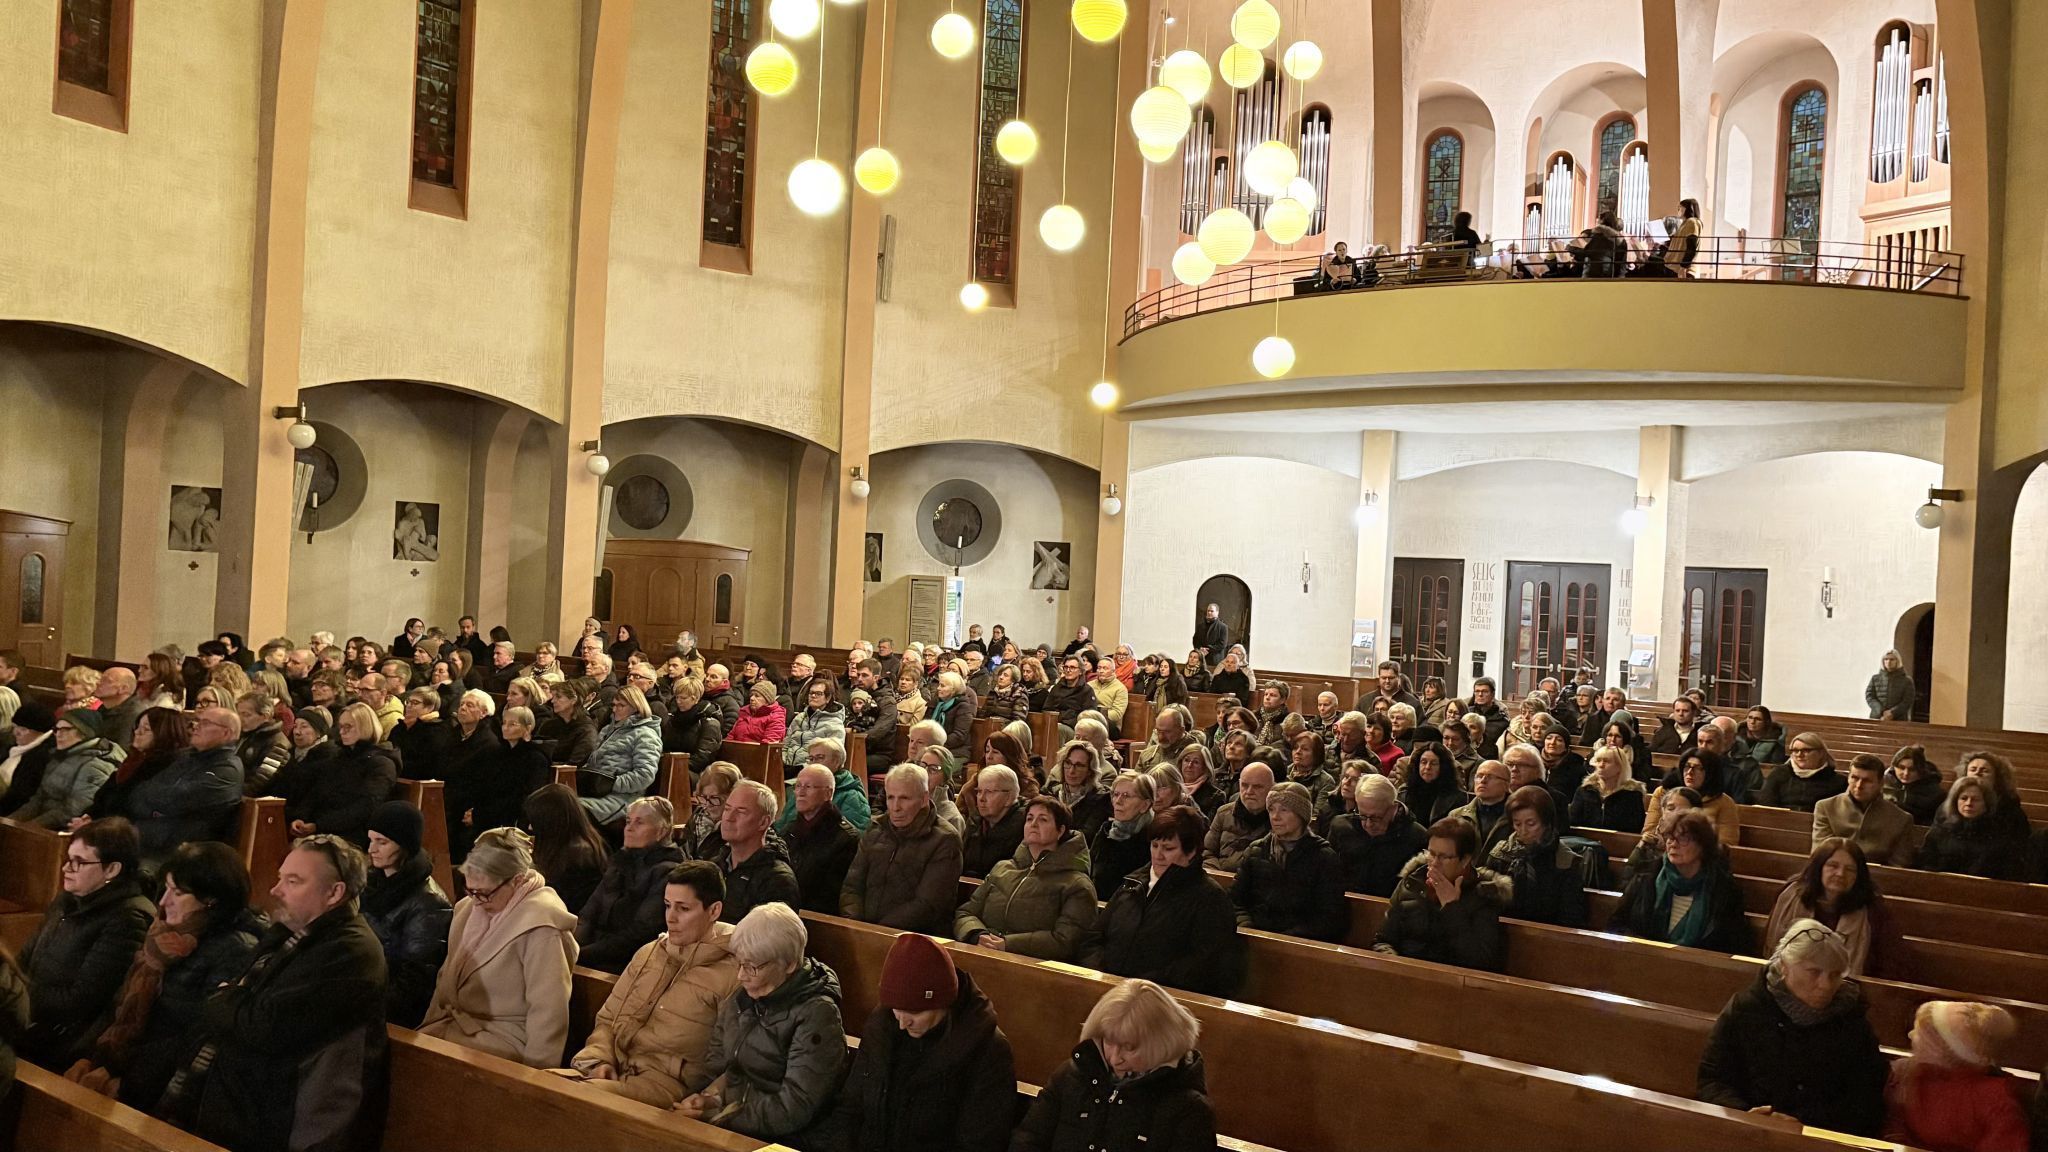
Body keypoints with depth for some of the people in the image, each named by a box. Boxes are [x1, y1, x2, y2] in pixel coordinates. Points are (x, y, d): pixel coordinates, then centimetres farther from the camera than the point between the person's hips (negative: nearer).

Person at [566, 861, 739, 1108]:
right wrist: (600, 1059, 5)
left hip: (668, 1083, -6)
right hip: (616, 1070, 6)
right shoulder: (647, 953, 18)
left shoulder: (732, 974, -4)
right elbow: (607, 1020, 24)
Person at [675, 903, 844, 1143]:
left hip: (776, 1140, -7)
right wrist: (705, 1098, -8)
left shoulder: (816, 1015, -13)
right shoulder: (741, 999, 8)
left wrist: (717, 1116, -15)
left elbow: (793, 1110, -16)